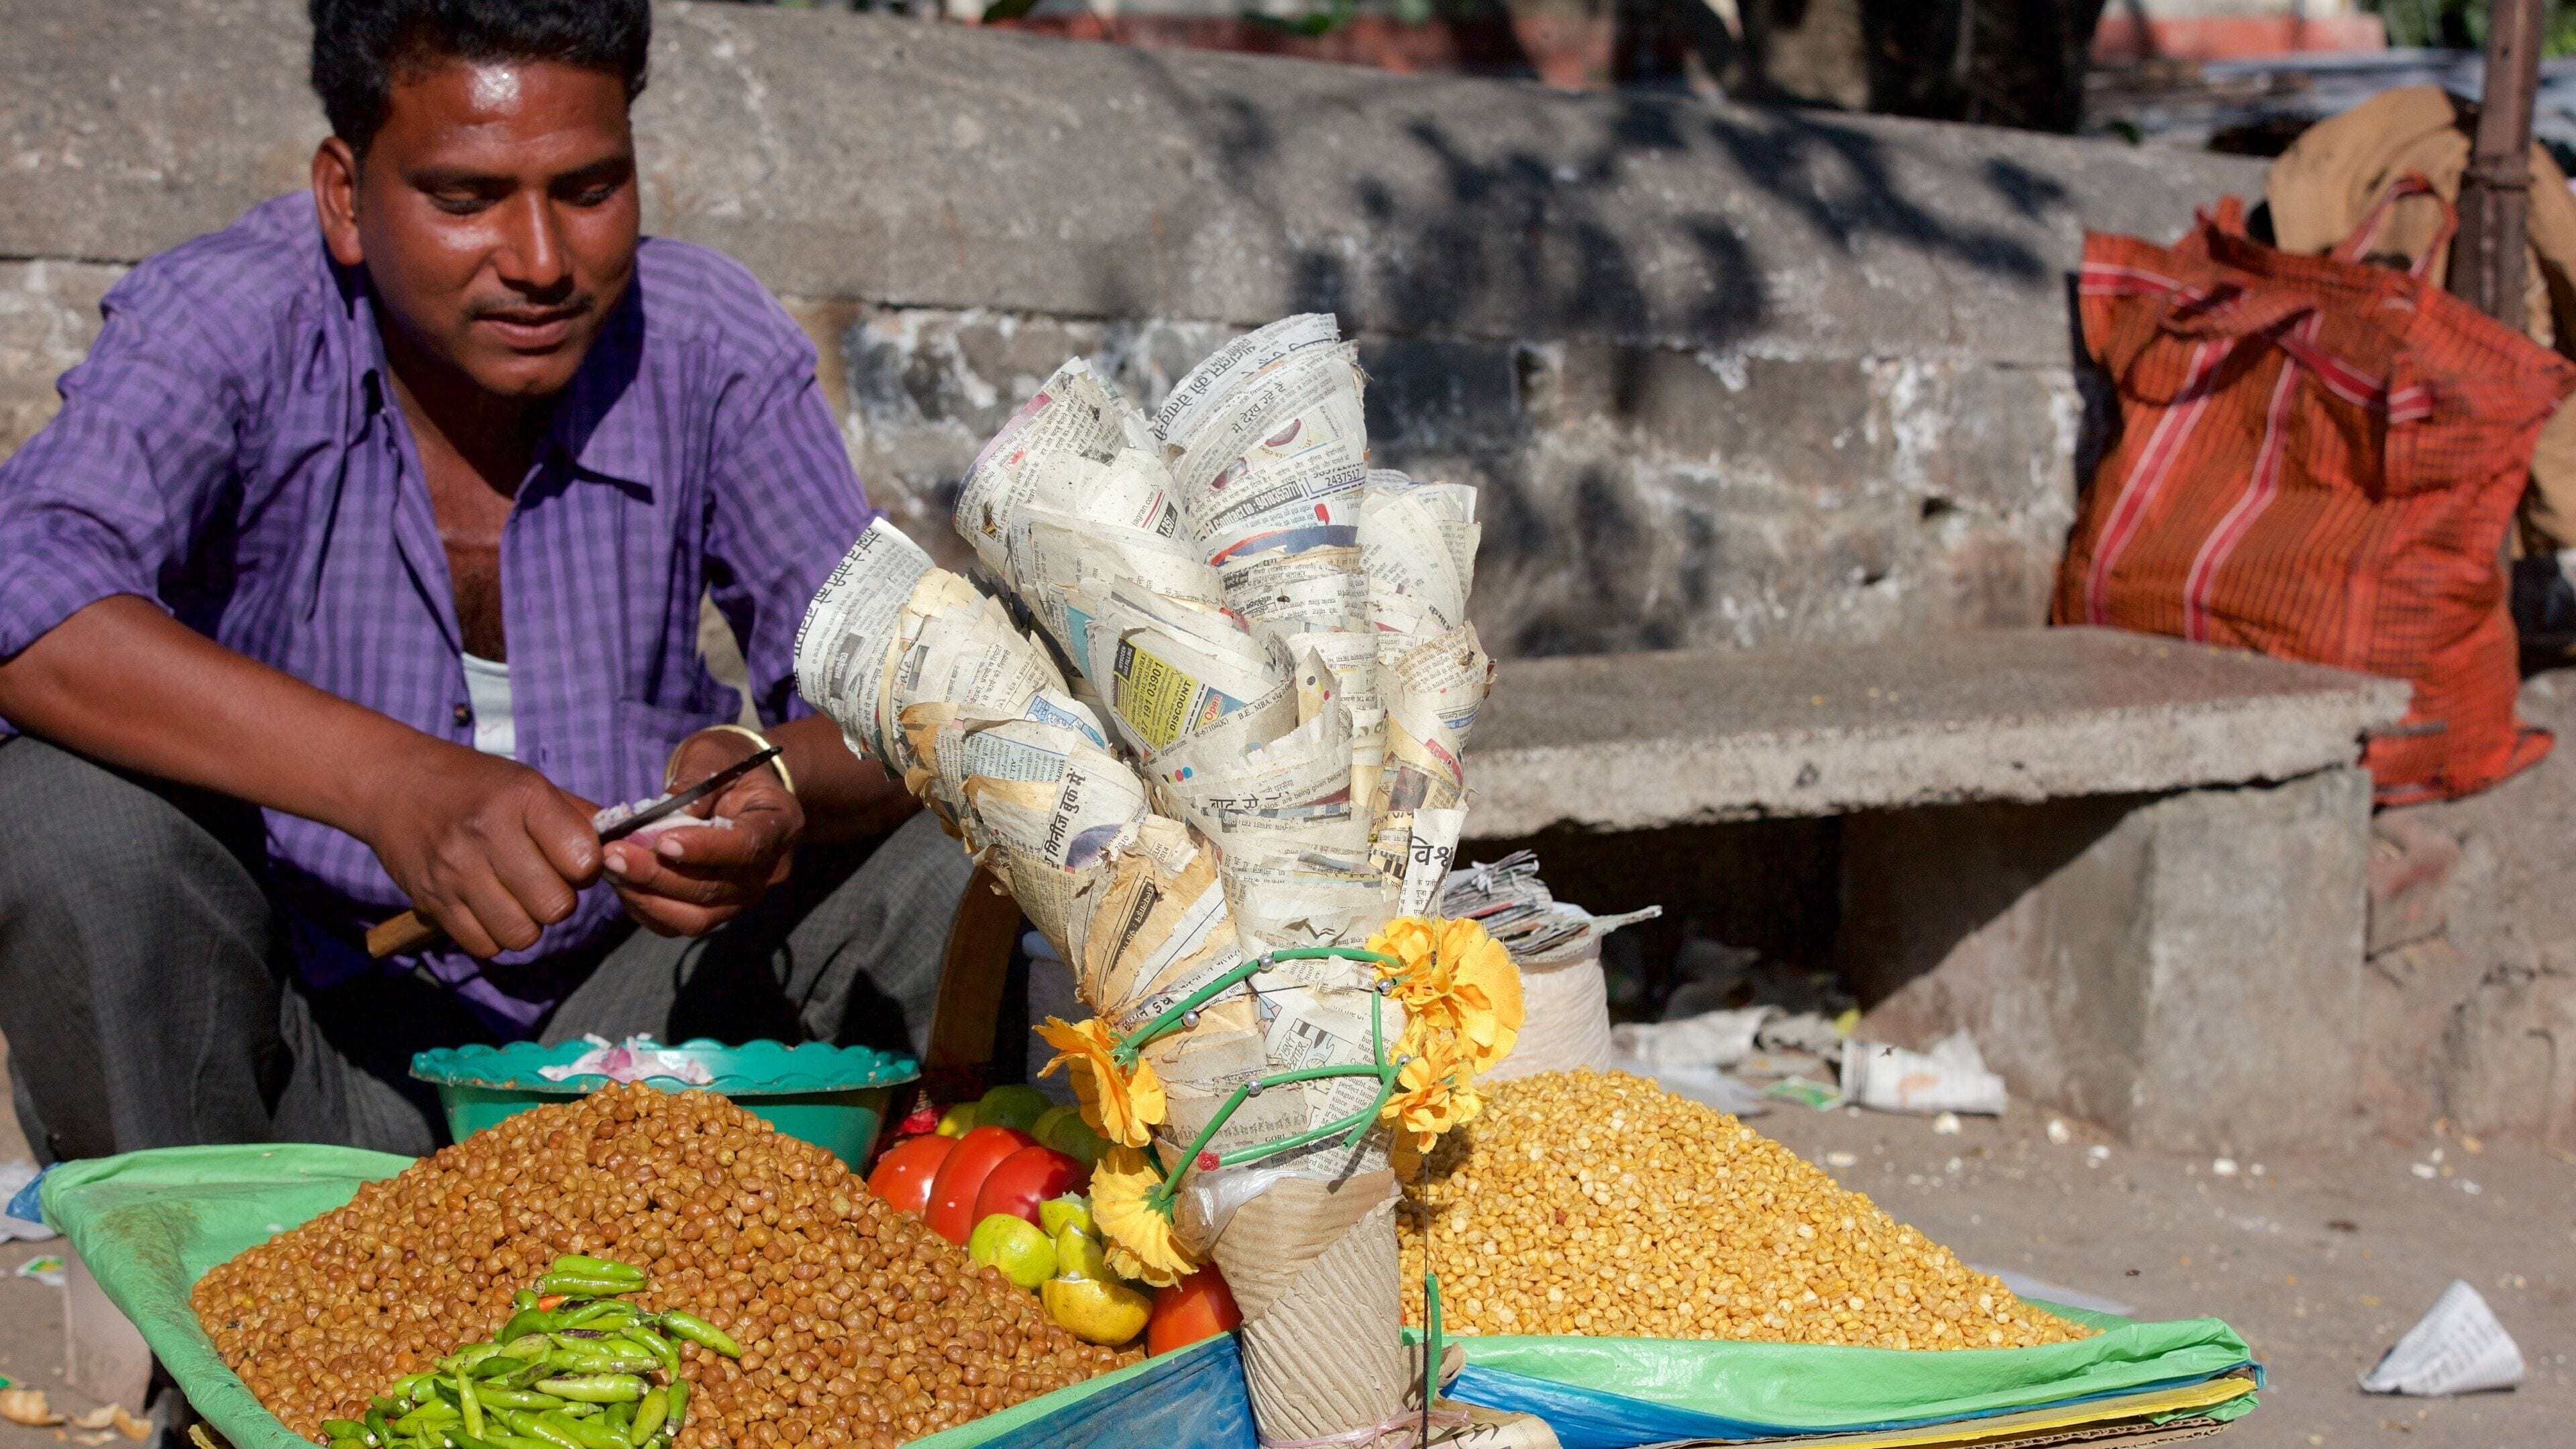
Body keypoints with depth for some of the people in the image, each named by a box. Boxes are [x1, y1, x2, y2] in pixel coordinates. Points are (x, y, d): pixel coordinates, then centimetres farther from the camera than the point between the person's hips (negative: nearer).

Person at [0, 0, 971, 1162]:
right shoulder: (221, 325, -13)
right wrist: (390, 782, -44)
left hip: (609, 1039, 2)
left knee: (936, 855, -17)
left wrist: (778, 781, -34)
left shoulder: (711, 347, -5)